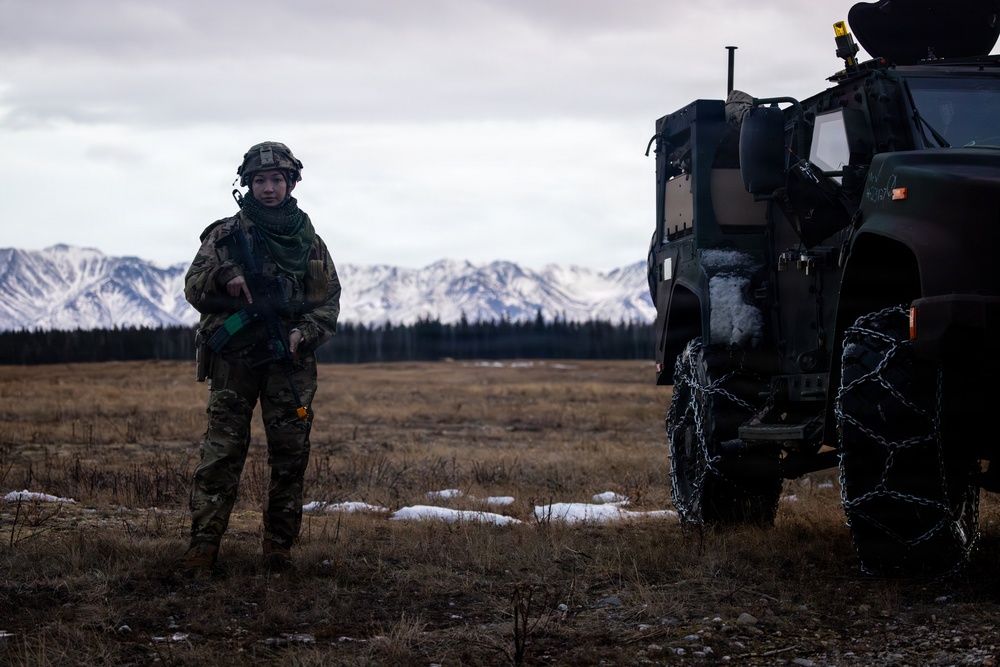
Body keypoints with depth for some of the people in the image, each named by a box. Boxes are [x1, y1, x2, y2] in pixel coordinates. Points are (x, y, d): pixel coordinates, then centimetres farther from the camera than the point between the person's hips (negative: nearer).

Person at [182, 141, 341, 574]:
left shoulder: (308, 240, 12)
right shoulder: (225, 234, 7)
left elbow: (328, 300, 11)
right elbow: (194, 288, 2)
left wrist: (305, 334, -7)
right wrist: (223, 278, -19)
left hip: (290, 359, 2)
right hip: (233, 359, -2)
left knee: (290, 455, 2)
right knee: (221, 450, -6)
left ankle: (279, 545, 10)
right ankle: (203, 544, -5)